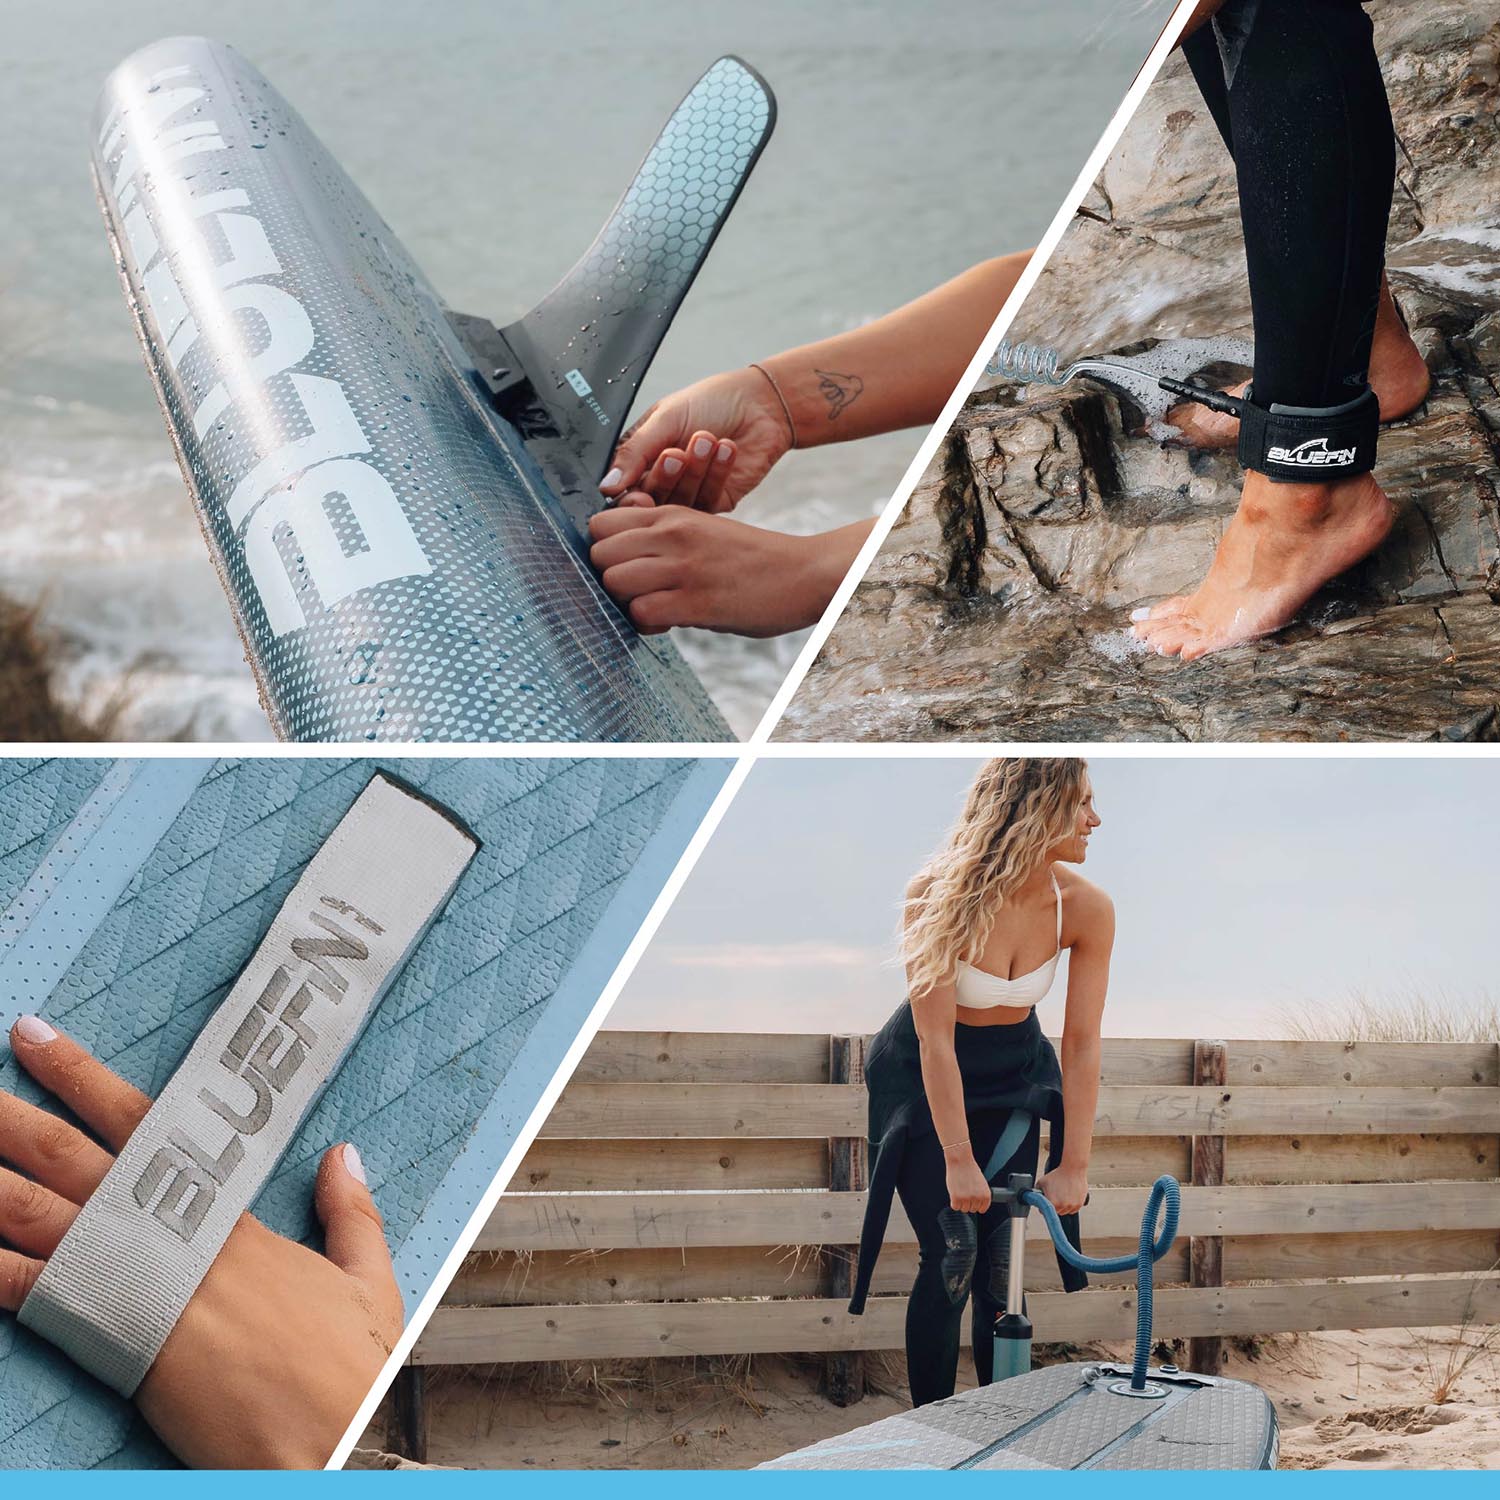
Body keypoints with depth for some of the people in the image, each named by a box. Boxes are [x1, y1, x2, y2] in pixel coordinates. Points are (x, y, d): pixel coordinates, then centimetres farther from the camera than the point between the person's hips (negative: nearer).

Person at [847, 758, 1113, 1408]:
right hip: (924, 1076, -3)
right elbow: (935, 1040, -26)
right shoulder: (941, 895, -29)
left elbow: (1081, 1044, -17)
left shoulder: (1086, 908, -20)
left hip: (1013, 1074, 3)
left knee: (1001, 1258, -2)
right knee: (951, 1255, -9)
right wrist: (958, 1159, -25)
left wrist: (1074, 1165, -18)